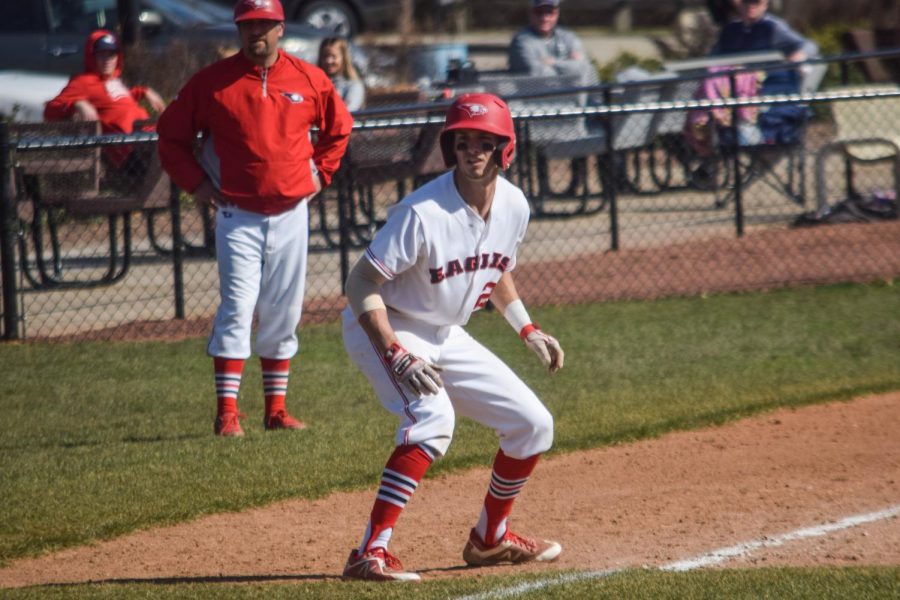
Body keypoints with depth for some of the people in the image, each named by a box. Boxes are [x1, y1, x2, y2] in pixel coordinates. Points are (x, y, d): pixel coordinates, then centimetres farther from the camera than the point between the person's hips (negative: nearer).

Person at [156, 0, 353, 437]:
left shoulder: (310, 80, 3)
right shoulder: (212, 82, -4)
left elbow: (339, 127, 20)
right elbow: (171, 134, 6)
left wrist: (319, 172, 11)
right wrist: (195, 183, -1)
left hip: (291, 214, 3)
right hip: (237, 216, -3)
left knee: (283, 315, 8)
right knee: (236, 308, -11)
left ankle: (276, 409, 16)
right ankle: (227, 413, -12)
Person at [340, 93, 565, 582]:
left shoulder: (513, 206, -5)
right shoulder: (422, 212, -28)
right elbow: (361, 282, -27)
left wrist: (528, 330, 9)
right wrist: (396, 355, -35)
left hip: (446, 338, 8)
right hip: (382, 329, -8)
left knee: (532, 424, 8)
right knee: (432, 418, -34)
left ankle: (489, 539, 29)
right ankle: (371, 554, -35)